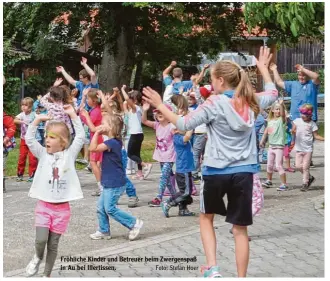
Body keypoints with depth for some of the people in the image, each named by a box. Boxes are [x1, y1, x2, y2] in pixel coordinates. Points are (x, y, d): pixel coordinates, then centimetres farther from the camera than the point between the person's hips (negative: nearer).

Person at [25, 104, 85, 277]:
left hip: (61, 208, 0)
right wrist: (38, 120, -14)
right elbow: (29, 139, -7)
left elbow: (80, 137, -10)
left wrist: (73, 115, -12)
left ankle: (47, 275, 23)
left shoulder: (69, 155, -2)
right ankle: (37, 257, 21)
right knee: (41, 240, -13)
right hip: (43, 206, 0)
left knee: (53, 245, 8)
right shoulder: (43, 154, 1)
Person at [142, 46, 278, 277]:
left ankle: (212, 268, 8)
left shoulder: (215, 103, -11)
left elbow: (184, 124, -14)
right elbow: (273, 94, 26)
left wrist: (160, 106, -6)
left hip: (216, 171, -3)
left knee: (207, 217, 21)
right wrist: (264, 68, 36)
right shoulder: (251, 103, 4)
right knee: (240, 229, 8)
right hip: (244, 172, 3)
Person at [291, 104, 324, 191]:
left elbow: (316, 135, 2)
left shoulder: (312, 124, -3)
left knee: (305, 167, -3)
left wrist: (325, 139, -12)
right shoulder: (297, 121, 2)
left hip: (308, 148, -3)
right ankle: (310, 177, 24)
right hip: (298, 147, 3)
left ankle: (305, 183, 10)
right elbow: (293, 131, 3)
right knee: (298, 166, 2)